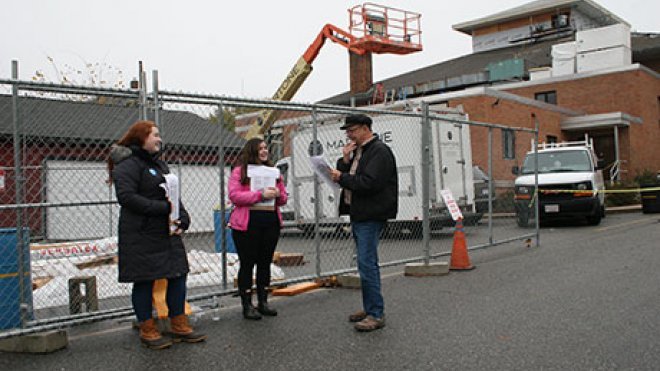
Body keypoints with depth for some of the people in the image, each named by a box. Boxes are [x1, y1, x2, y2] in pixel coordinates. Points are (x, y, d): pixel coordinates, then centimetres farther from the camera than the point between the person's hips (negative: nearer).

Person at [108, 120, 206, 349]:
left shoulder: (159, 164, 19)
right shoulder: (128, 165, -9)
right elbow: (126, 197, -21)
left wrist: (182, 220, 0)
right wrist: (163, 208, -22)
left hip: (167, 233, 8)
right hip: (142, 236, -8)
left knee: (178, 275, 7)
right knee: (144, 281, 2)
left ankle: (179, 326, 19)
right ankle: (147, 330, 15)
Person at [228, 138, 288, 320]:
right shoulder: (239, 171, 0)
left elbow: (284, 198, 18)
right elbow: (234, 196, -13)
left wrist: (278, 194, -6)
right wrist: (261, 194, -18)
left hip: (271, 222, 5)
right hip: (247, 223, -5)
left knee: (265, 263, 10)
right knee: (247, 264, 0)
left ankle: (263, 302, 21)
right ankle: (247, 306, 7)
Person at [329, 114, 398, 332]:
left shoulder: (379, 151, -11)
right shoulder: (357, 151, 19)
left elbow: (370, 183, -22)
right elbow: (341, 175, 15)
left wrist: (342, 177, -12)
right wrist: (344, 159, -2)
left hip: (371, 216, -10)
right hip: (358, 215, 10)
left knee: (367, 263, -11)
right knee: (367, 263, 14)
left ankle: (376, 315, -4)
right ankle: (370, 308, 23)